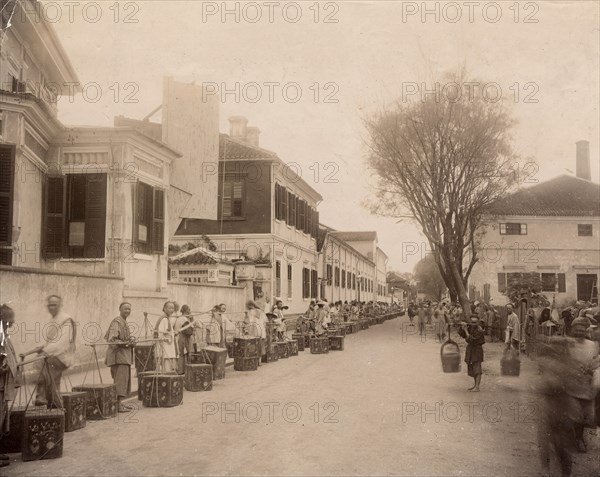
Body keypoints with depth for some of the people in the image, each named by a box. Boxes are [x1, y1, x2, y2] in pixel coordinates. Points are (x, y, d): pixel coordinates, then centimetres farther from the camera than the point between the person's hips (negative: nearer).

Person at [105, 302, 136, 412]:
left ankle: (120, 403, 18)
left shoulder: (124, 322, 18)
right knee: (121, 378, -15)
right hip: (118, 354, -10)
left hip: (124, 354, 10)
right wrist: (124, 343, -30)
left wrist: (130, 340, 4)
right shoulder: (117, 322, -12)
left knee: (124, 378, 12)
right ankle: (118, 404, -19)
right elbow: (112, 340, -20)